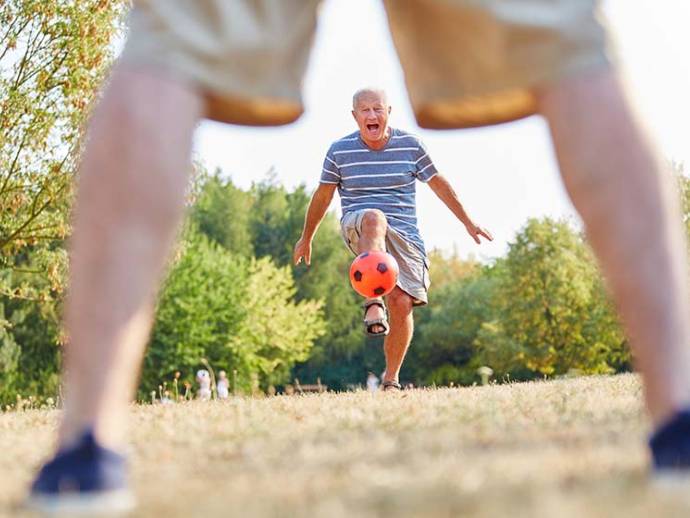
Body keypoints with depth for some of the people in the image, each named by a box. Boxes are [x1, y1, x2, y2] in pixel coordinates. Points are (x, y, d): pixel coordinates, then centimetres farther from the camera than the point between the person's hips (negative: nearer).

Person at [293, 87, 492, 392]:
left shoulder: (410, 145, 3)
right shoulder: (340, 150, 3)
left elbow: (438, 183, 13)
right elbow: (323, 195, 14)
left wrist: (468, 223, 18)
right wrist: (306, 238, 21)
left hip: (404, 233, 2)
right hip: (358, 227, -1)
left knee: (402, 302, -13)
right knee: (374, 218, -39)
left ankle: (391, 379, 5)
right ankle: (373, 302, -44)